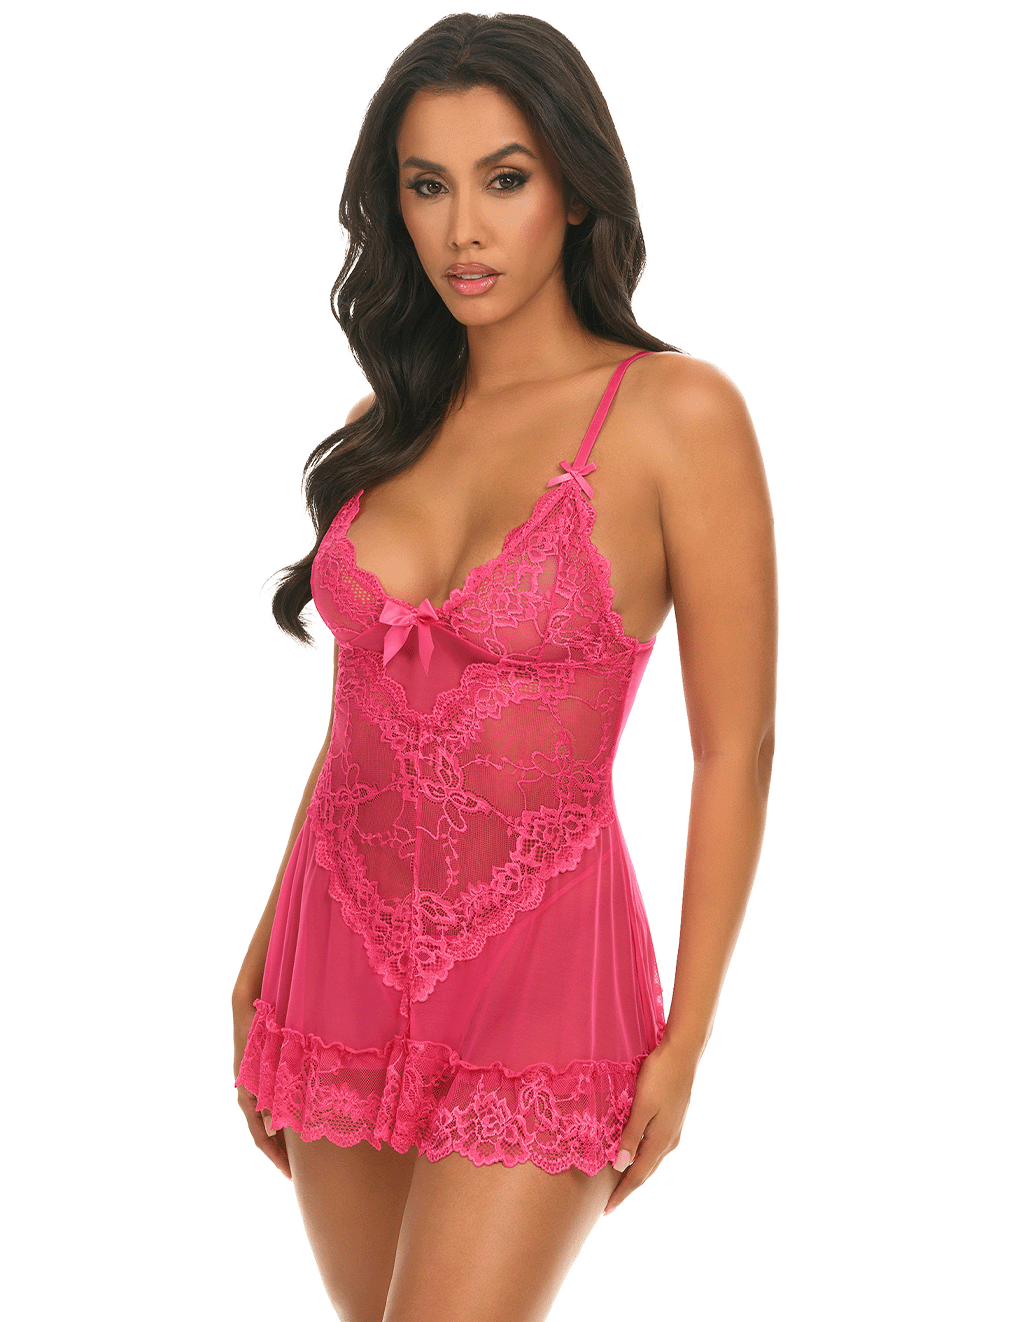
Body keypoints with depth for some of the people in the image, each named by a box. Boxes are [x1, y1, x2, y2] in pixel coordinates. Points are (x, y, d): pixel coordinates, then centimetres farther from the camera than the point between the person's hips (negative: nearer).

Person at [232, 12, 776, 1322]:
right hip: (344, 958, 5)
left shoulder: (678, 416, -9)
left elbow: (734, 749, -8)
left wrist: (685, 1036, -8)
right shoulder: (386, 425, 7)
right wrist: (267, 949, 11)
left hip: (539, 973, -5)